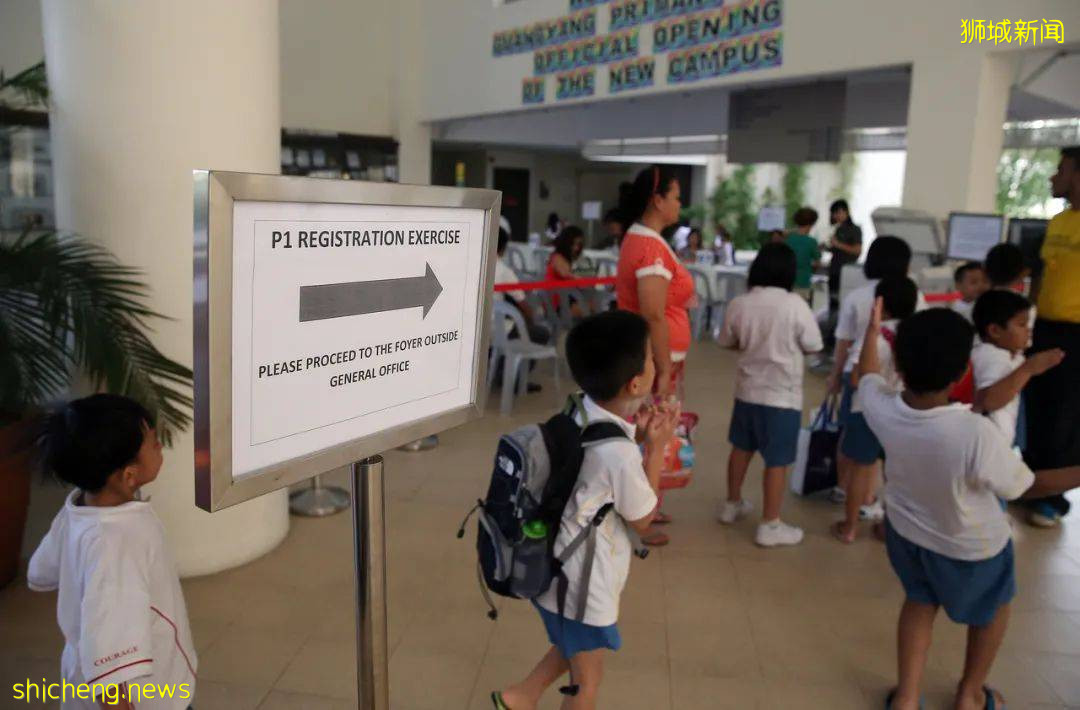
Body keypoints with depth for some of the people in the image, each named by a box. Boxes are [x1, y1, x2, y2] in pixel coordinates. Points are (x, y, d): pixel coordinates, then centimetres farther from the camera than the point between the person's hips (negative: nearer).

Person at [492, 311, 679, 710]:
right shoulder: (619, 454, -32)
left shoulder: (579, 416, -8)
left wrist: (634, 436, -2)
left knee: (571, 649, 33)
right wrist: (656, 446, -13)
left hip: (557, 571, 8)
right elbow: (643, 519, -14)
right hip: (584, 585, -8)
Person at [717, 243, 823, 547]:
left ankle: (732, 504, 36)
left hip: (747, 389, 5)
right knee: (777, 461, 4)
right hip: (782, 395, -5)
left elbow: (727, 342, 8)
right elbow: (813, 346, -8)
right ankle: (770, 526, 12)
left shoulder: (738, 304, -6)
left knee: (741, 447, 21)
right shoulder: (795, 304, -17)